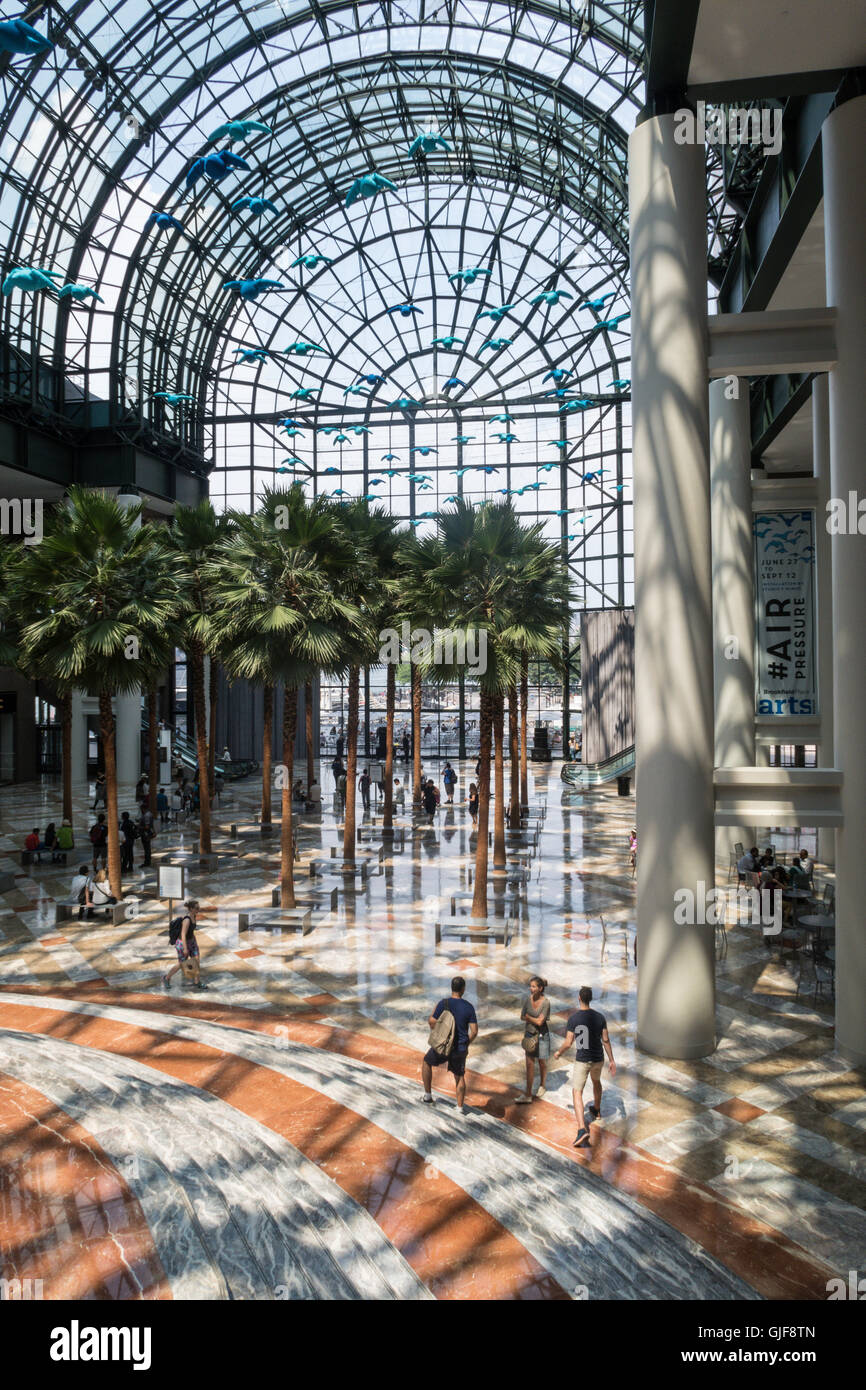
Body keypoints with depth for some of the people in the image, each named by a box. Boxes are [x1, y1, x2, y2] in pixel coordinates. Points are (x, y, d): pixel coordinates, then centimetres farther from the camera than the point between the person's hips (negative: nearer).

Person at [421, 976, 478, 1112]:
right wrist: (466, 1044, 12)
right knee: (460, 1077, 22)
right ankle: (460, 1107, 25)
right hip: (460, 1049, 2)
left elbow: (432, 1022, -9)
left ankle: (428, 1095, 29)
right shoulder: (469, 1007, -7)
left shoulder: (444, 1003, -15)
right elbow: (474, 1031, -5)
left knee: (426, 1062, 25)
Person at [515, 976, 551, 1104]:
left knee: (542, 1062, 15)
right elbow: (522, 1016, -2)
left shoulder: (546, 1002, -20)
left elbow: (540, 1022, -22)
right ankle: (528, 1094, 7)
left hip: (542, 1035, -3)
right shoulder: (528, 999, -8)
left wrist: (528, 1017, -10)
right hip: (529, 1034, 3)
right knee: (529, 1063, 3)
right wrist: (534, 1020, -15)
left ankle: (542, 1085, 42)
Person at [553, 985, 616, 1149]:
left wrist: (558, 1052, 6)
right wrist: (611, 1060, 5)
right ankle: (596, 1109, 56)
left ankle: (582, 1130, -19)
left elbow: (568, 1043, -14)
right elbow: (606, 1040, -3)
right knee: (596, 1081, 33)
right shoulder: (600, 1017, -6)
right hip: (598, 1059, 4)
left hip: (581, 1060, -4)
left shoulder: (573, 1018, -16)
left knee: (577, 1093, -2)